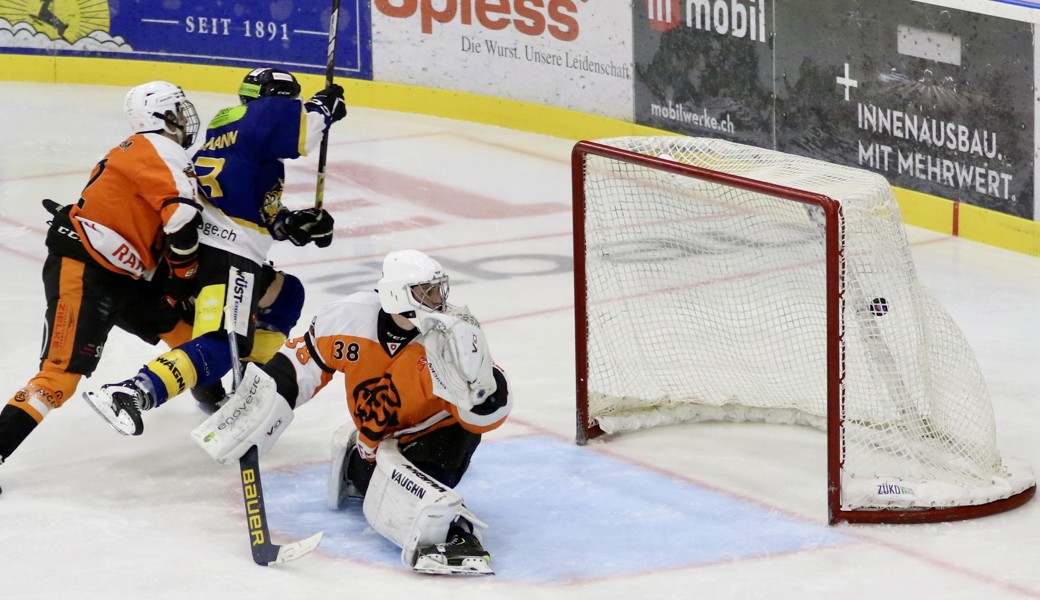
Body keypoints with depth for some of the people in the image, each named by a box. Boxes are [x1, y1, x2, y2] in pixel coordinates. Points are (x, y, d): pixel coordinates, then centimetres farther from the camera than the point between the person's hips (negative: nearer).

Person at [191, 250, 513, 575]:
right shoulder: (352, 316, -18)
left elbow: (489, 413, -31)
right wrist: (261, 400, -5)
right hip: (379, 438, 6)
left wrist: (473, 376, -50)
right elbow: (302, 363, -2)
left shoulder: (451, 336, -27)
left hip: (443, 430, -5)